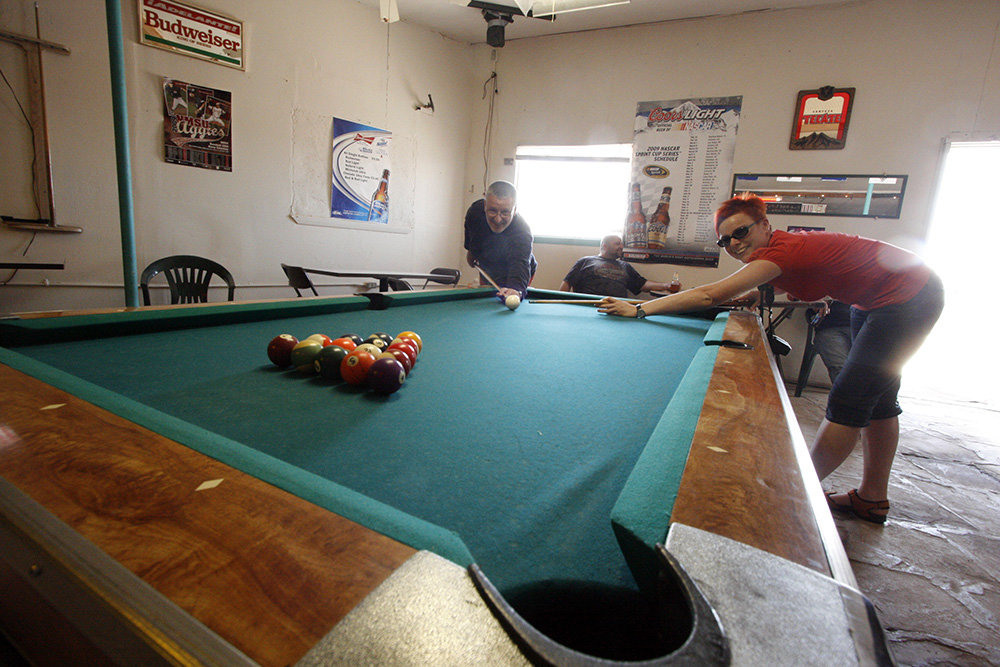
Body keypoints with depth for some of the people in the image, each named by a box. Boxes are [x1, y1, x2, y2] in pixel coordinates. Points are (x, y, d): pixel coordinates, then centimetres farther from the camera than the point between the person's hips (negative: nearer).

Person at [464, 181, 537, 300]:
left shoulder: (522, 233, -43)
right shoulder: (475, 210, -26)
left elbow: (520, 263, -61)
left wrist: (516, 289, -81)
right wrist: (471, 252, 11)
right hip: (487, 272, 5)